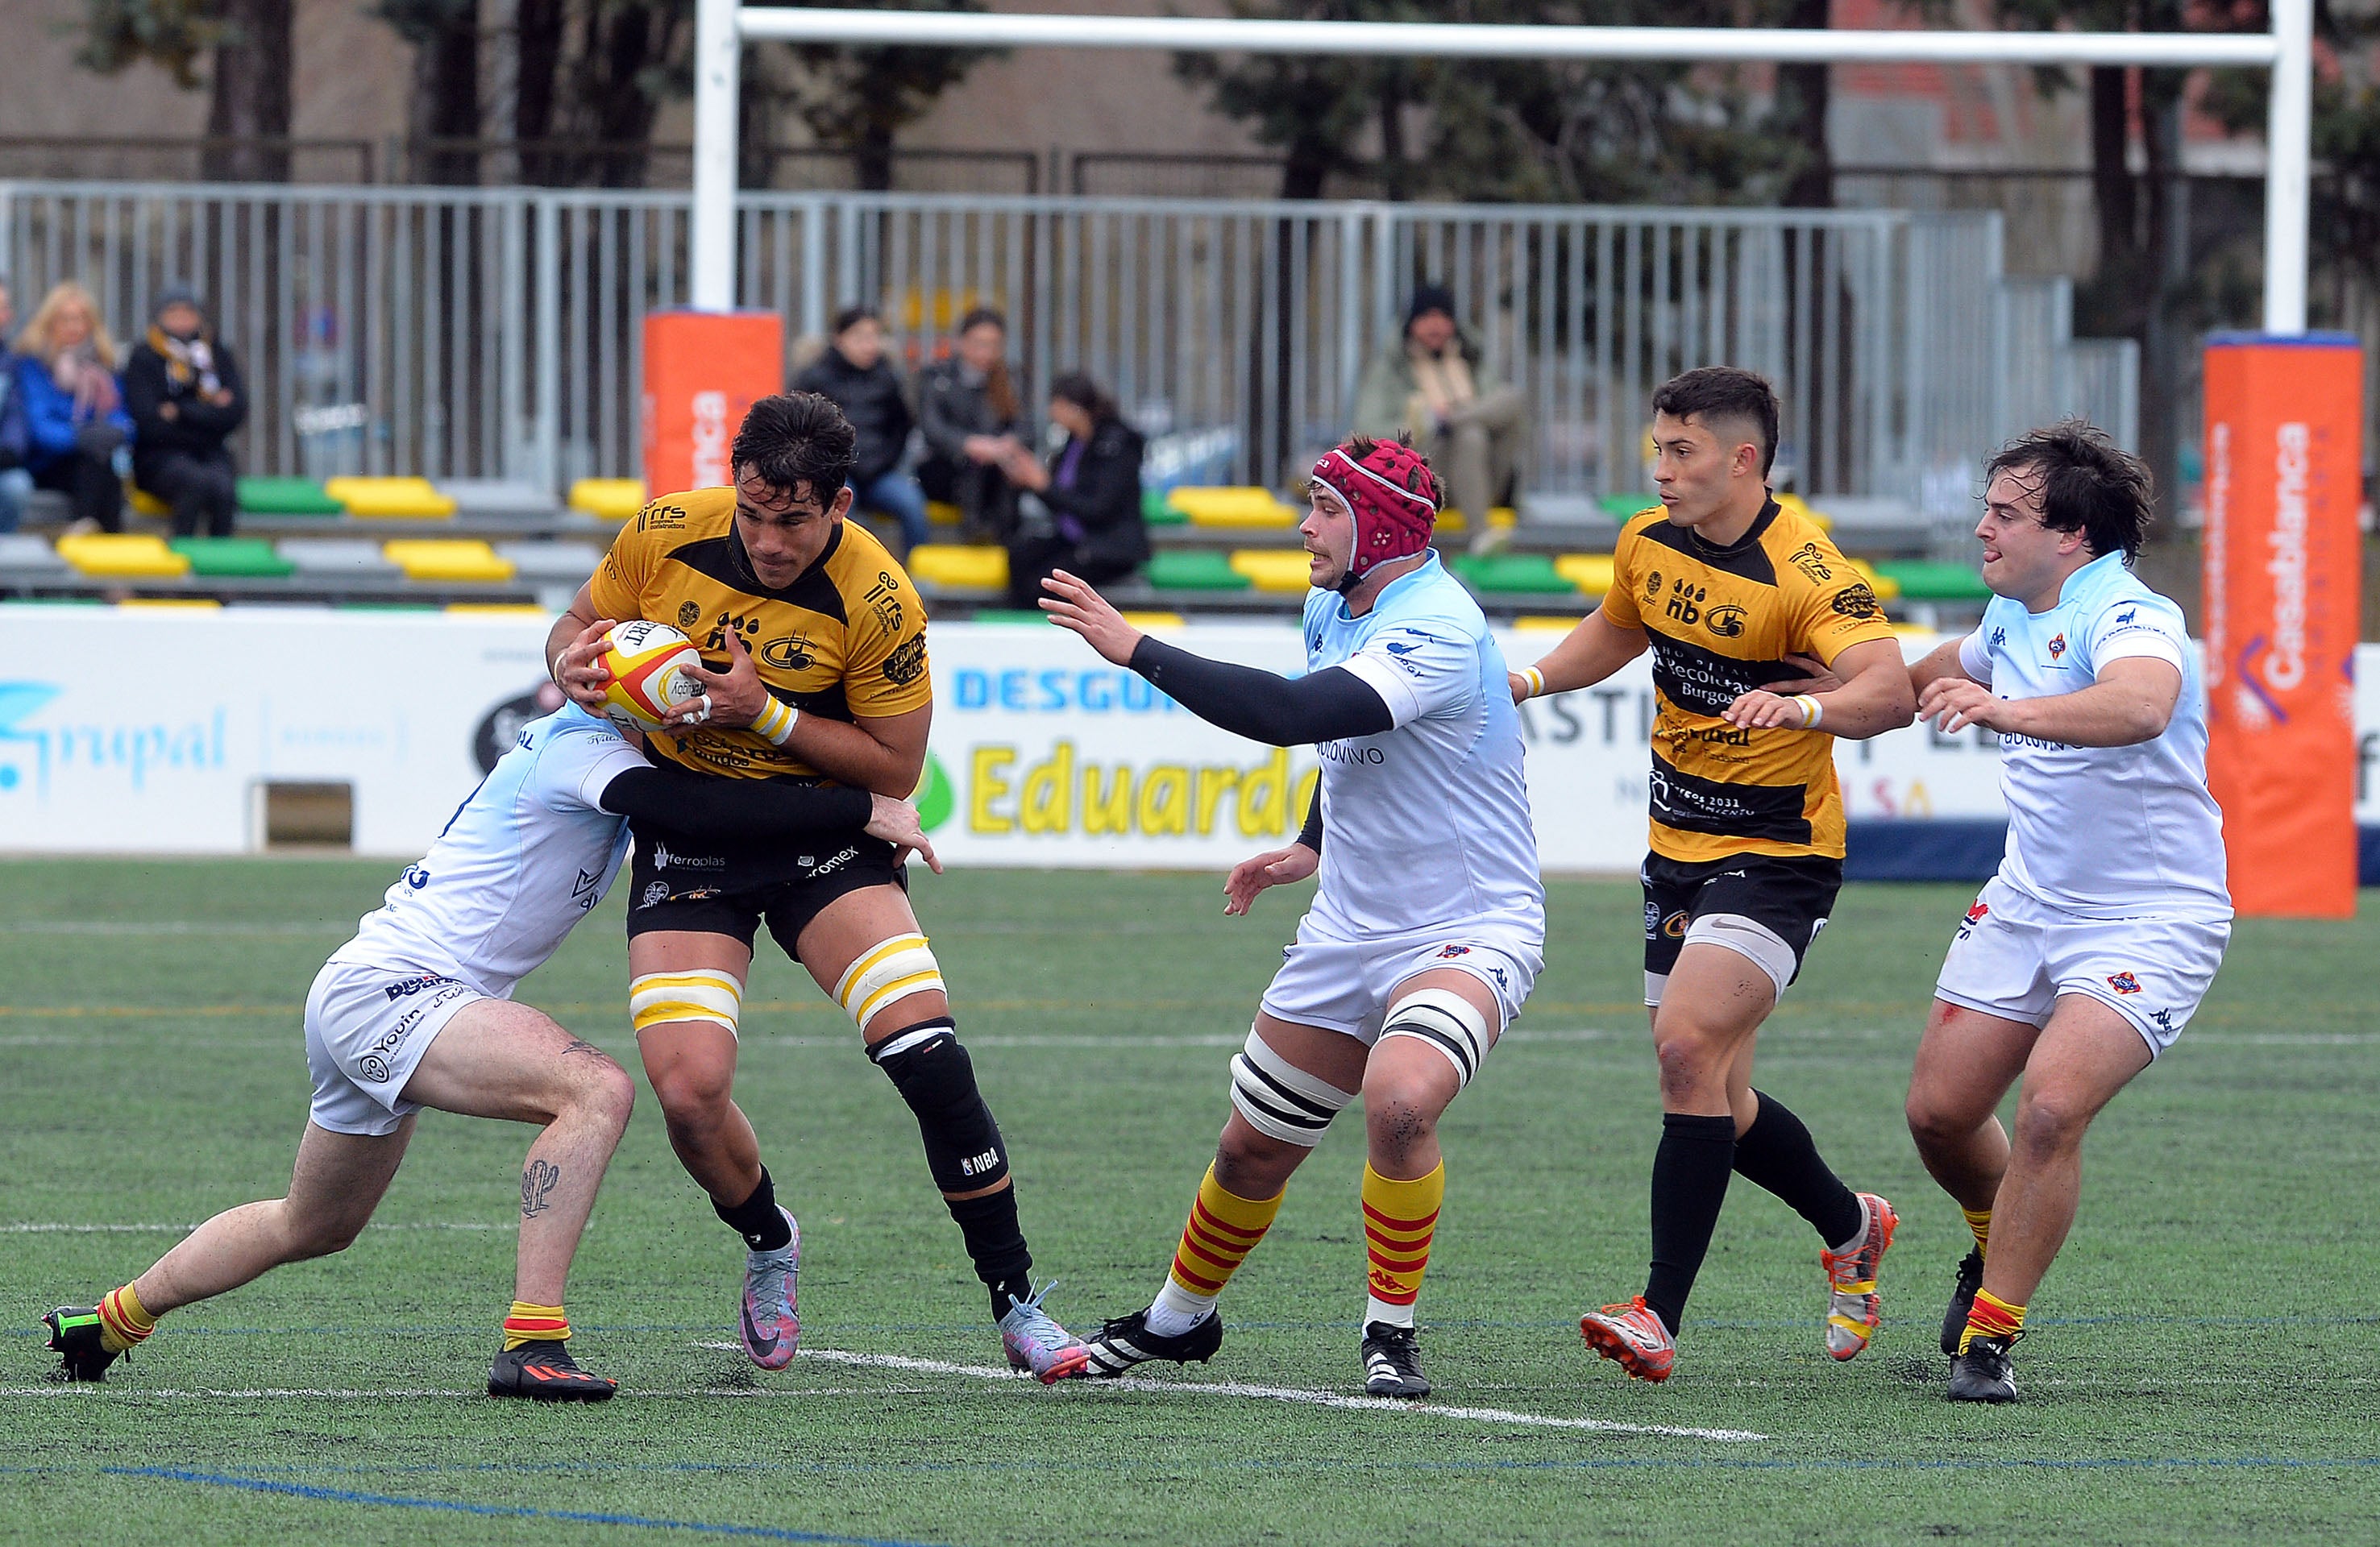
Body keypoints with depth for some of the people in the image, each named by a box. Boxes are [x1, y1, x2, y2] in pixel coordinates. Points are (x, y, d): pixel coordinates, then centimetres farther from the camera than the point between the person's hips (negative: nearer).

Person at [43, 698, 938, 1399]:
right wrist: (865, 810, -27)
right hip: (386, 990, -11)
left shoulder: (572, 741, 13)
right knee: (596, 1088, -28)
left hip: (349, 1001, 11)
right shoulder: (584, 746, -16)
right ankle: (532, 1343, -32)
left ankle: (110, 1321, 44)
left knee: (314, 1227, 29)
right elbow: (698, 808, -30)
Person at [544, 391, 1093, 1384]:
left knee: (929, 1058, -19)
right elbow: (582, 624, 7)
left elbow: (896, 769, -11)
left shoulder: (878, 604, -19)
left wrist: (765, 715, -24)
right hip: (685, 838, 2)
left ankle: (1016, 1306, -5)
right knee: (689, 1094, -15)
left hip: (824, 829, -2)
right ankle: (769, 1246, 20)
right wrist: (573, 660, -18)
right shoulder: (667, 536, -11)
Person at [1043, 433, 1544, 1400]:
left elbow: (1293, 714, -37)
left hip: (1469, 930, -8)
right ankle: (1179, 1319, 40)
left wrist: (1136, 650, -31)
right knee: (1252, 1149, 14)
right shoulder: (1331, 608, 5)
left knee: (1399, 1100, -35)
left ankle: (1391, 1331, -16)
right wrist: (1315, 844, 14)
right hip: (1349, 931, 8)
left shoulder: (1437, 630, -25)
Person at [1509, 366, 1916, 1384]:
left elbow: (1889, 689, -34)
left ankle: (1661, 1313, -21)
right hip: (1679, 848, 8)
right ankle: (1851, 1228, 38)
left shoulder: (1805, 575, -21)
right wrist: (1533, 678, 8)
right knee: (1713, 1099, 11)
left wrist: (1803, 707, -53)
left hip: (1777, 852, -8)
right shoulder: (1648, 544, 3)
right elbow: (1614, 632, 25)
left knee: (1689, 1048, -23)